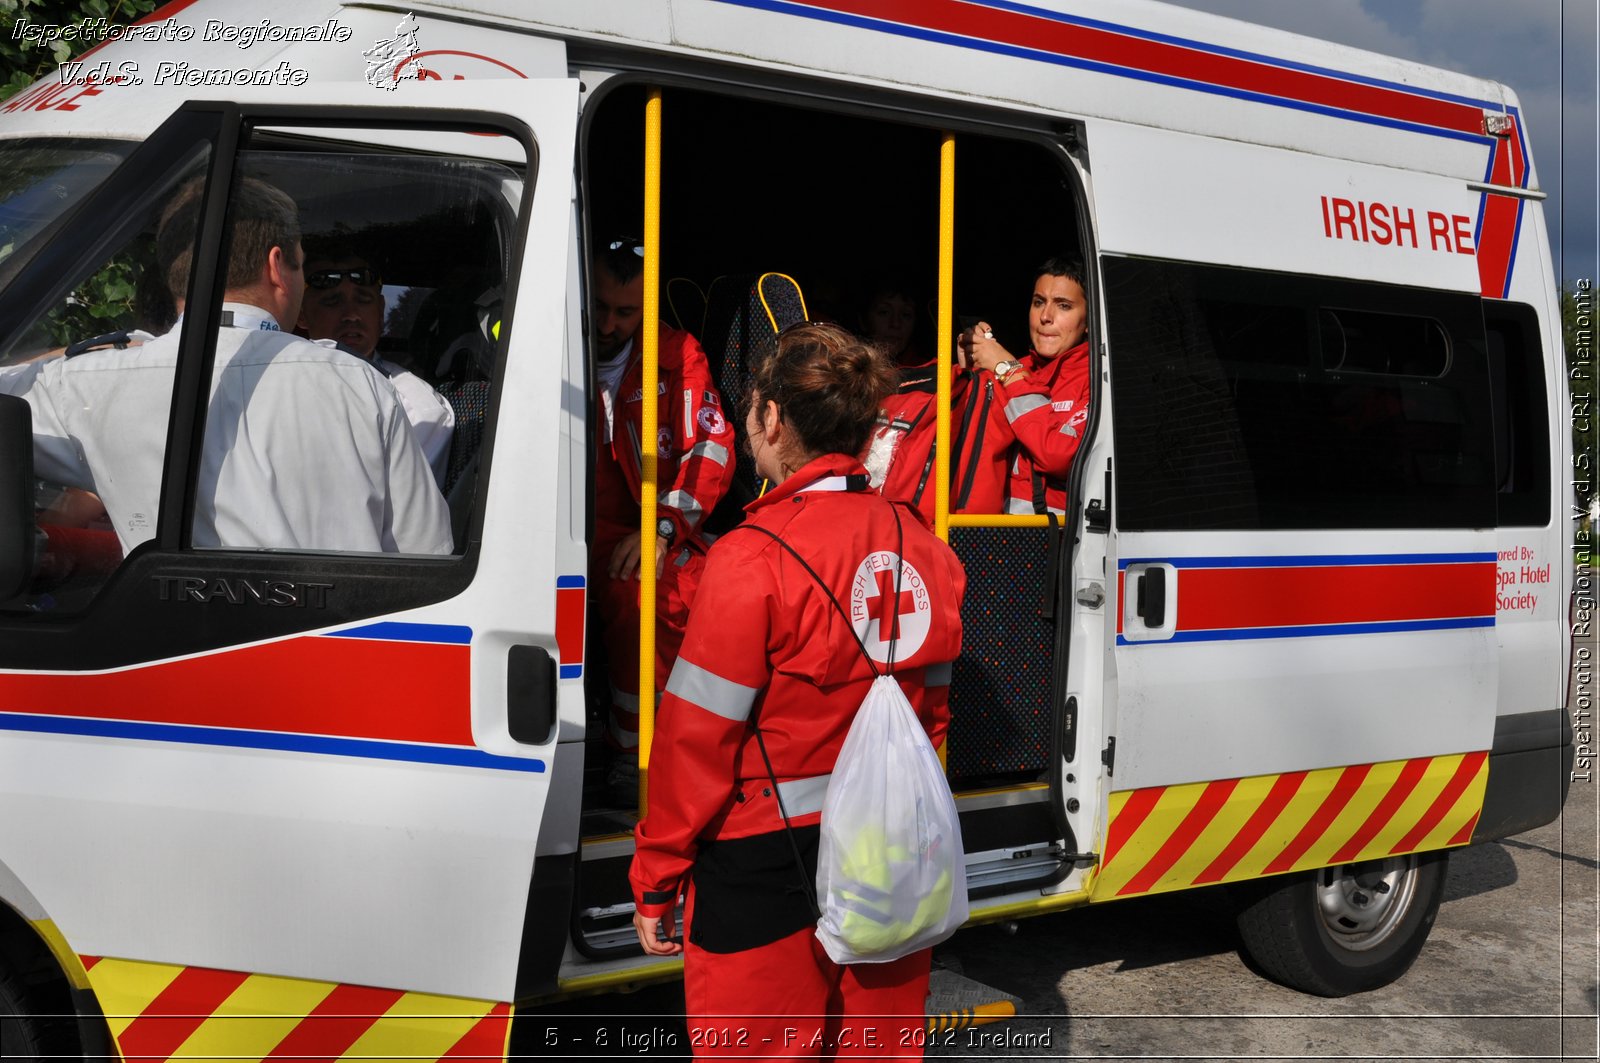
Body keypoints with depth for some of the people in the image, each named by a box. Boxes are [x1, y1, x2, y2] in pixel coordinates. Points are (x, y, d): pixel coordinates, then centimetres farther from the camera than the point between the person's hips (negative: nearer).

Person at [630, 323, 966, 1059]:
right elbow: (932, 709, 10)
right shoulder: (919, 544, 1)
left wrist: (654, 880, -4)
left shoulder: (752, 557, -17)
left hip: (767, 865, -6)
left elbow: (698, 739, -14)